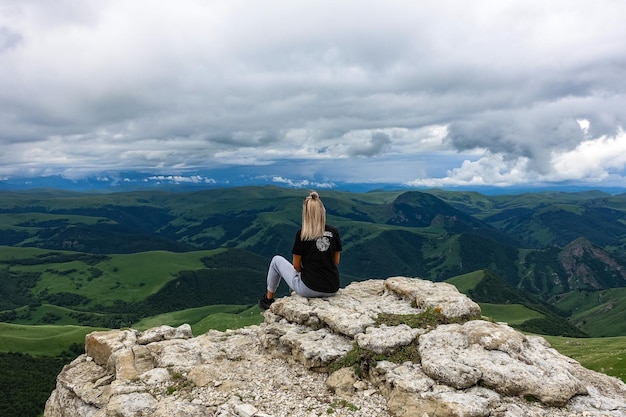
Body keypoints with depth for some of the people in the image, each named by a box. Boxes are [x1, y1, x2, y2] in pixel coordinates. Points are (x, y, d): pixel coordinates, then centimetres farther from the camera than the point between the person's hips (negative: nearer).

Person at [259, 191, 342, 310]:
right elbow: (336, 262, 9)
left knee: (277, 260, 18)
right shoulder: (333, 232, 0)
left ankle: (268, 299, 31)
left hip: (309, 289, -5)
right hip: (332, 290, 5)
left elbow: (296, 266, -3)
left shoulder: (302, 234, -11)